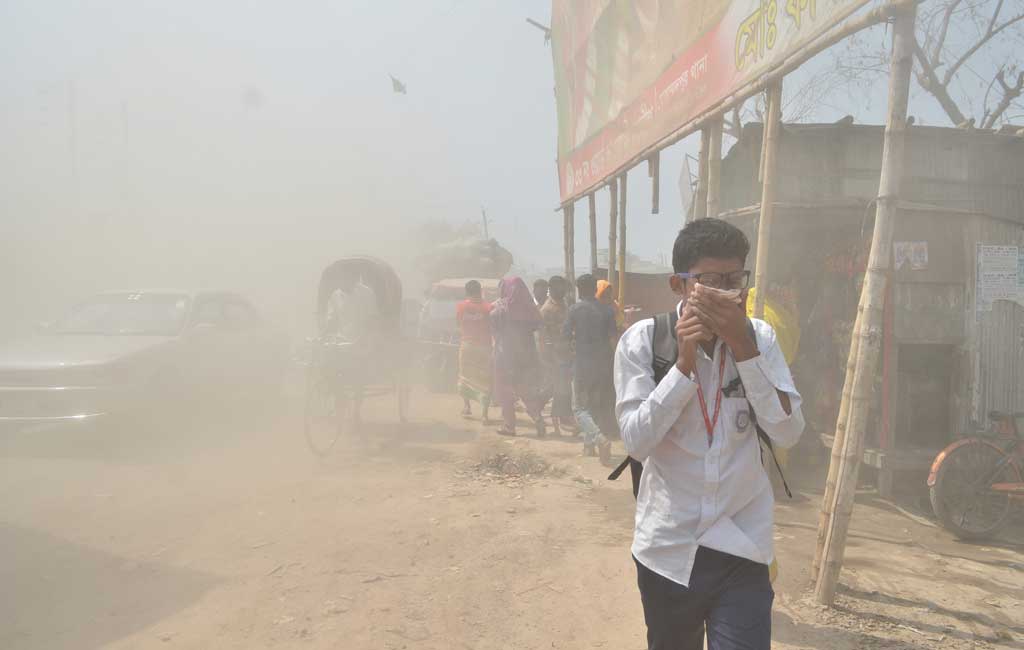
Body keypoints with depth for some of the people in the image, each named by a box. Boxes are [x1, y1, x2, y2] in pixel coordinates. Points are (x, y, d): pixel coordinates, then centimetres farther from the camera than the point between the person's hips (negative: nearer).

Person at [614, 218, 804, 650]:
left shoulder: (759, 337, -2)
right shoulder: (643, 340, -9)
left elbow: (788, 433, -11)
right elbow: (636, 441, -15)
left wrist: (743, 347, -19)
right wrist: (685, 362, -22)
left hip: (742, 549, 1)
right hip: (667, 548, 0)